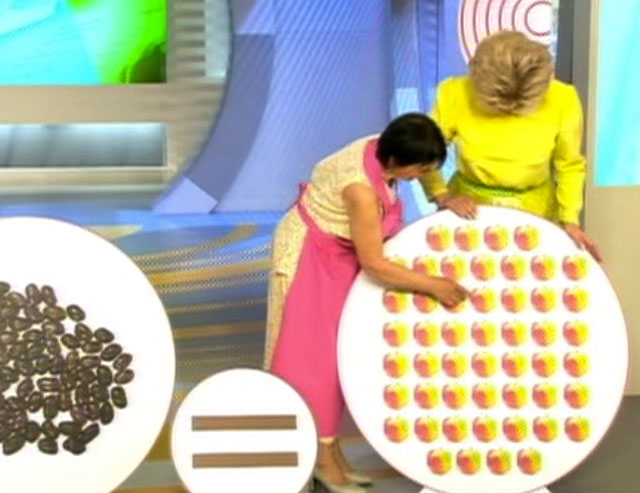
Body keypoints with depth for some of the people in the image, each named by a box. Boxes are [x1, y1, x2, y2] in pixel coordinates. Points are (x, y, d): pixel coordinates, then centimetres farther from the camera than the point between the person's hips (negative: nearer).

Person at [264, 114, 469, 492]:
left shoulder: (382, 150, -13)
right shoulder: (362, 188, -36)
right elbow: (373, 263, -28)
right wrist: (433, 285, -21)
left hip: (338, 258, 9)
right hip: (309, 260, -9)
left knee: (335, 353, 12)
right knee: (310, 356, 0)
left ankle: (328, 448, 22)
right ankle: (320, 457, 11)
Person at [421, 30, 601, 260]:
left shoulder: (563, 100, -15)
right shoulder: (455, 95, -17)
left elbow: (569, 166, 0)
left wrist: (569, 219, -8)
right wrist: (443, 196, -17)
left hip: (534, 213, 0)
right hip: (468, 210, 0)